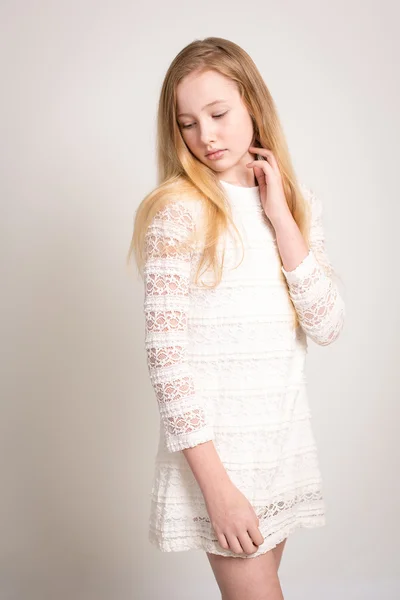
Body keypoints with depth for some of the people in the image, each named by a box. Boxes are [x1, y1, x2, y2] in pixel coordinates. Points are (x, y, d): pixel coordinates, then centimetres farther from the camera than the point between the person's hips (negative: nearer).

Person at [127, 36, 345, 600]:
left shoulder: (297, 200, 5)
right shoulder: (177, 210, -11)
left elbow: (327, 326, -3)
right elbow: (167, 354, -15)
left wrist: (281, 219, -10)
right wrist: (217, 485, -18)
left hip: (285, 429, 5)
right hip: (215, 439, -5)